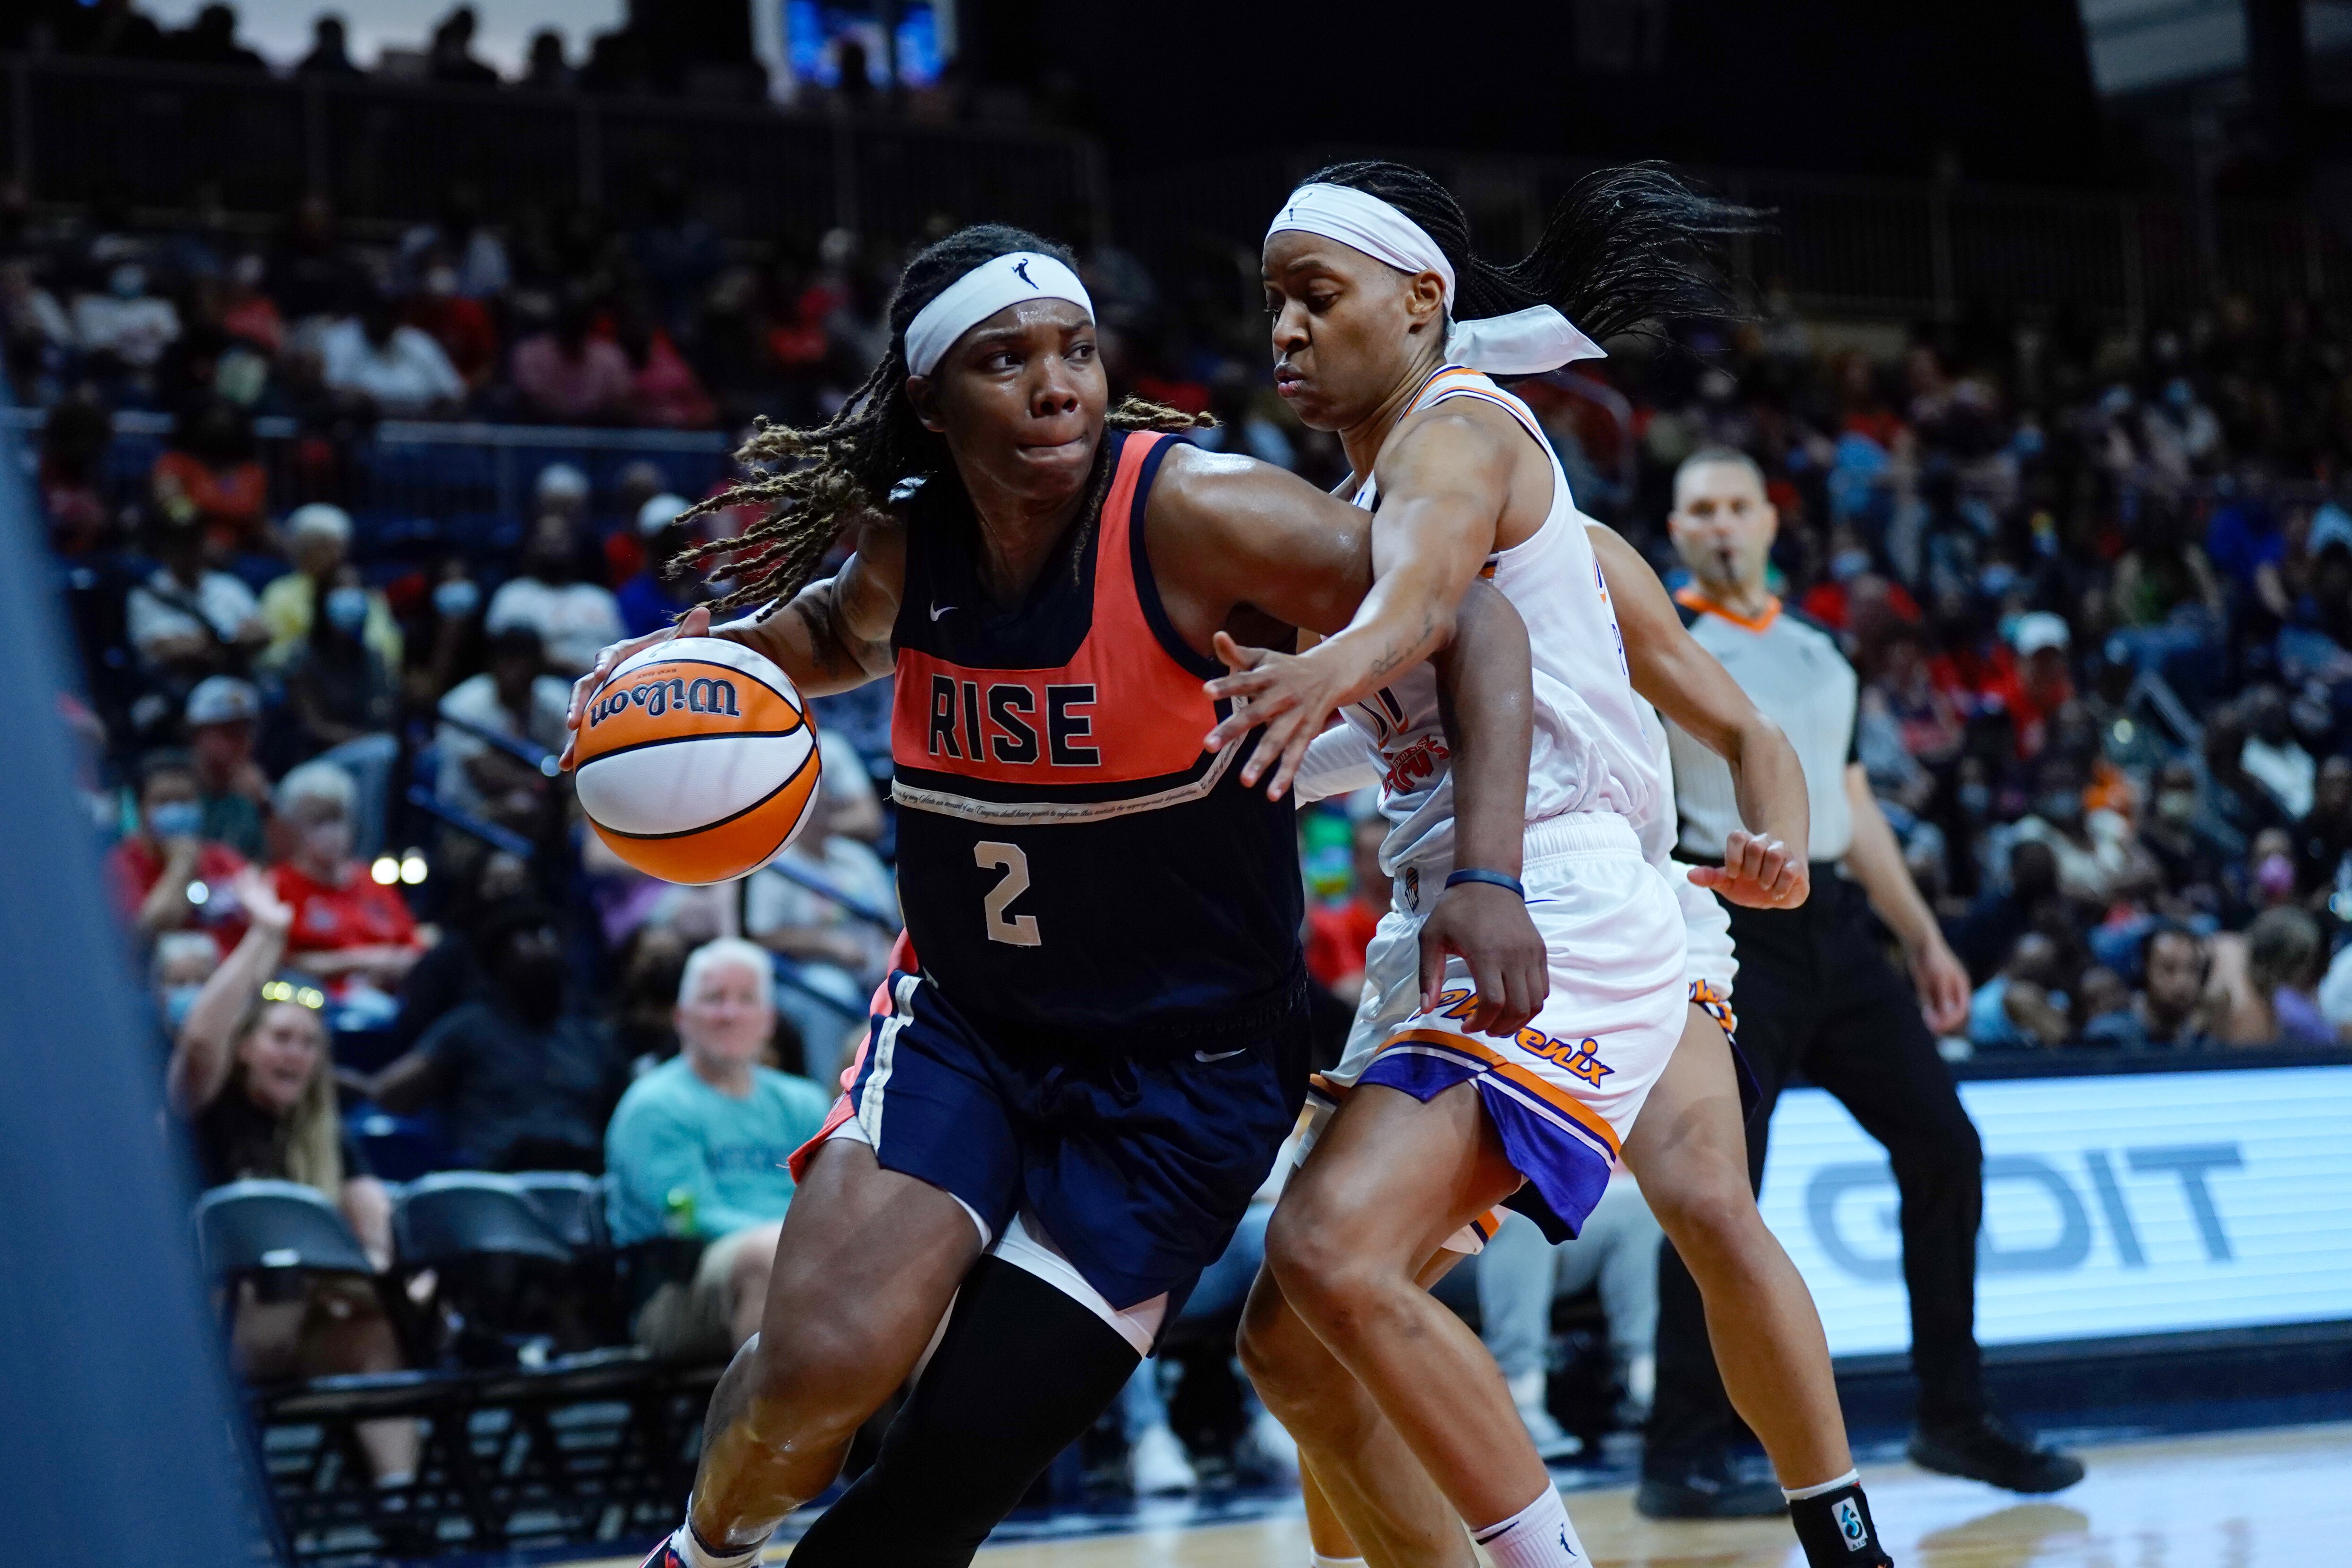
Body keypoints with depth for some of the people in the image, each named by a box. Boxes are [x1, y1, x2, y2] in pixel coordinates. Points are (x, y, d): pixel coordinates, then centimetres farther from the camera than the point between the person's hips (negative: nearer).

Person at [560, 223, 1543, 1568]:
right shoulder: (907, 546, -4)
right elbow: (847, 630, 22)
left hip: (1187, 1064, -3)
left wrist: (1488, 876, -26)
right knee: (827, 1358, -20)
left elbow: (1472, 614, -16)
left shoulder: (1190, 512, -20)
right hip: (964, 1021, 3)